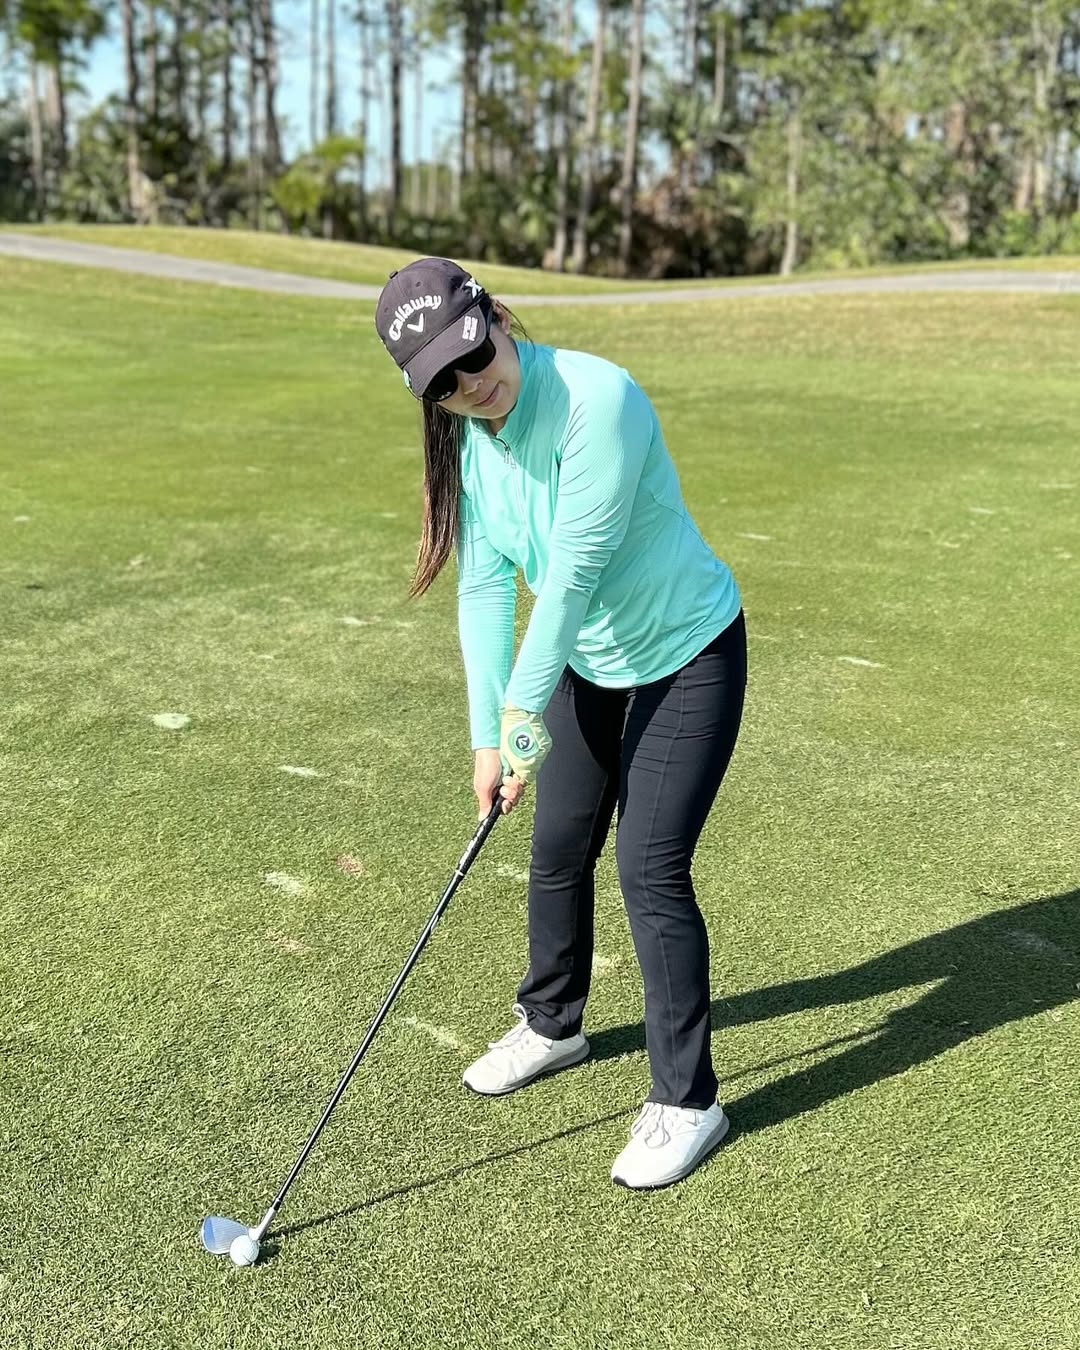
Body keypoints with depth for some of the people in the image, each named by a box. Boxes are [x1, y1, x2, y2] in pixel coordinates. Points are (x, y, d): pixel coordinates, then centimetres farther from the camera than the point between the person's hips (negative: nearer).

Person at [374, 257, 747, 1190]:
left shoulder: (597, 399, -29)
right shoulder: (468, 437, -7)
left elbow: (573, 572, -29)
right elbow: (484, 585, -7)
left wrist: (526, 711, -23)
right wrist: (488, 734, -12)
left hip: (688, 656, -7)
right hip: (589, 661, 7)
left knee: (651, 868, -8)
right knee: (558, 850, 16)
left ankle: (687, 1102, 11)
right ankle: (552, 1025, 41)